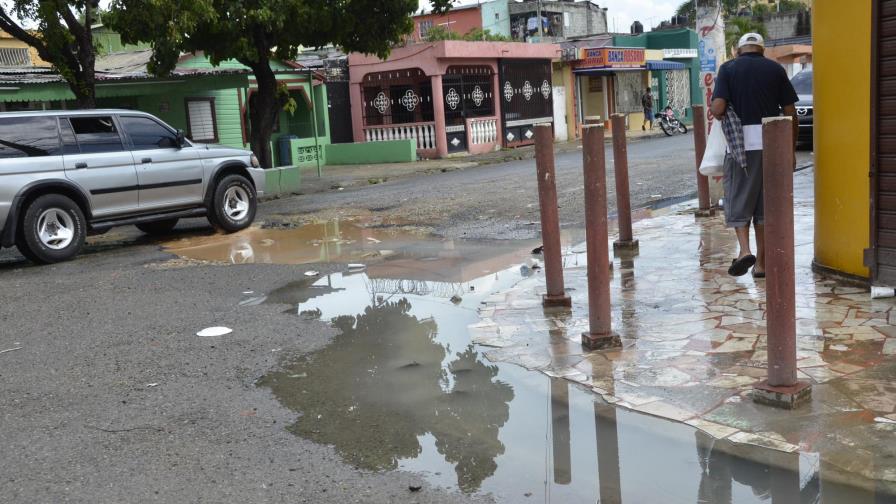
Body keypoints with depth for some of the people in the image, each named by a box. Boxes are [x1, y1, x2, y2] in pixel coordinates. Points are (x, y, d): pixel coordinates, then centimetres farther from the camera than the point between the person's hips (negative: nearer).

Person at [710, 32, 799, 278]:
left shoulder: (728, 68, 1)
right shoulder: (776, 69, 7)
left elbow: (717, 108, -11)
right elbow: (791, 113, 5)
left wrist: (717, 113, 12)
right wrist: (791, 149, 13)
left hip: (741, 143, -2)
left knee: (738, 200, 7)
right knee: (766, 203, 10)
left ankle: (745, 251, -13)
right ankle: (761, 262, 12)